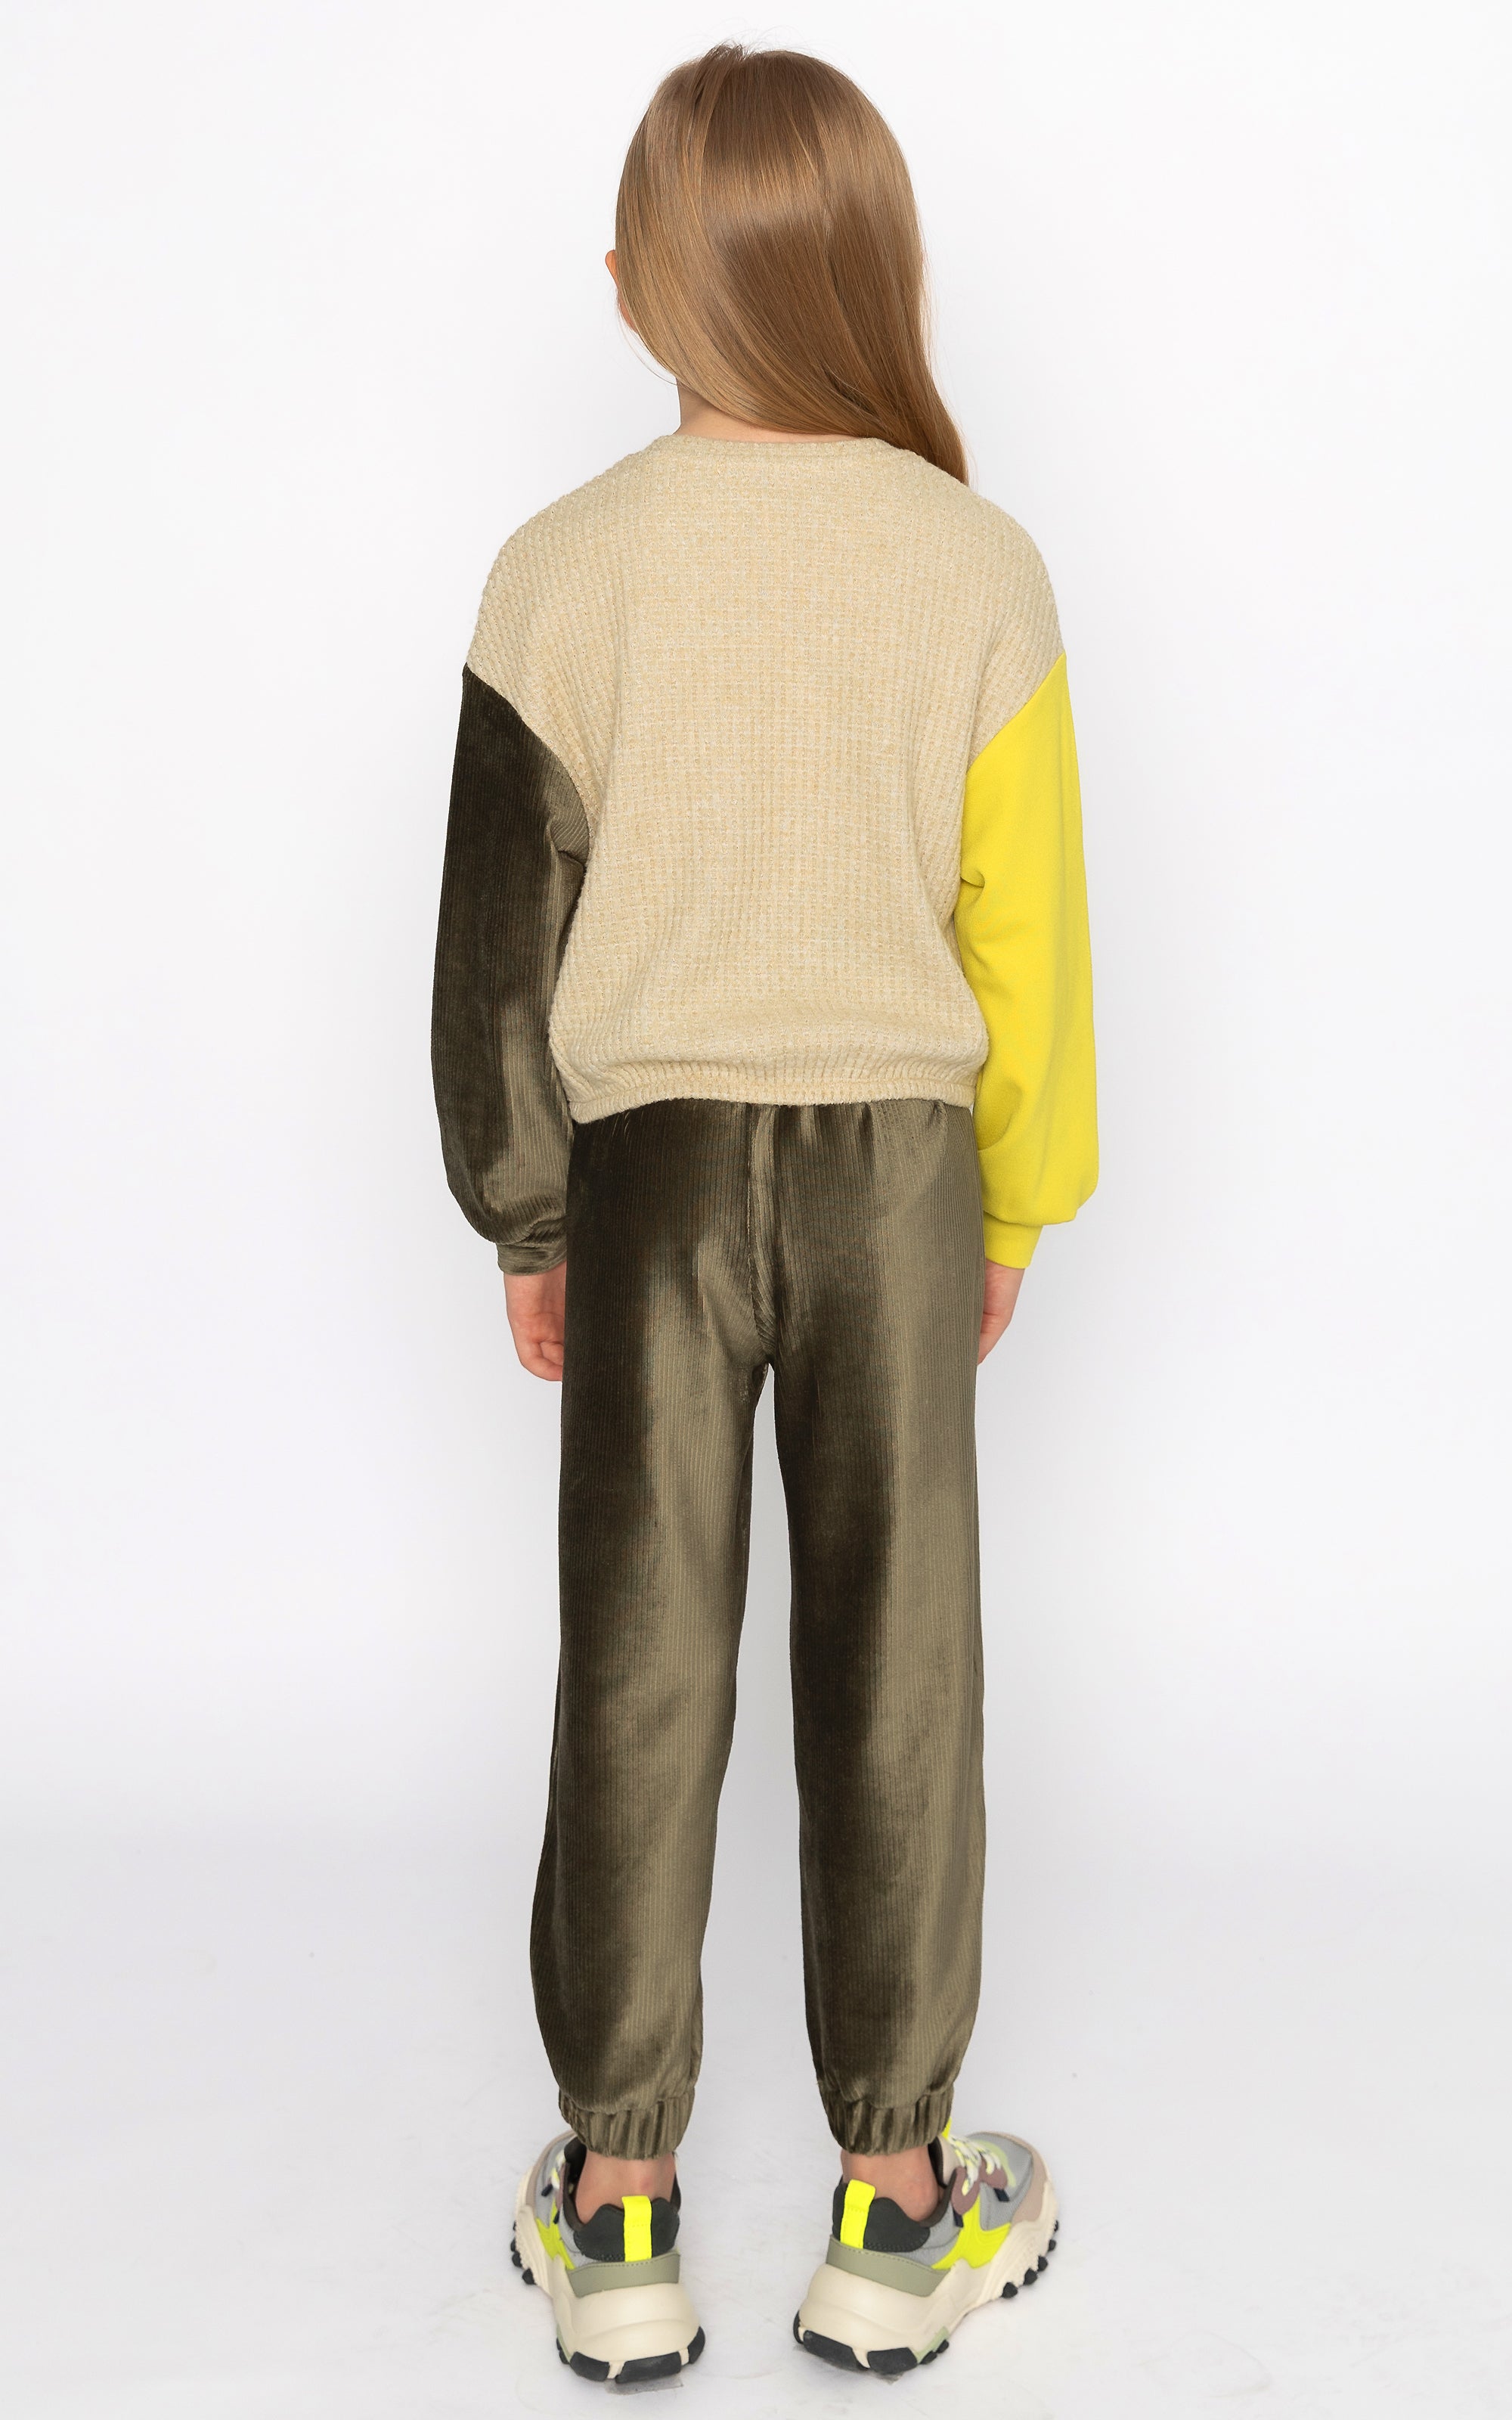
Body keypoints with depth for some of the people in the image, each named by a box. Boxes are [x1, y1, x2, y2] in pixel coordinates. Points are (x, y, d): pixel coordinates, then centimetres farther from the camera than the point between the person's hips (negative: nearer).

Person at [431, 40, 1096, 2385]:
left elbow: (502, 933, -2)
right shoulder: (979, 566, -7)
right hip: (901, 1165, 0)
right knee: (895, 1664, 10)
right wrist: (1018, 1203, 11)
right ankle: (891, 2206, 22)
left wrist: (521, 1217, 10)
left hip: (651, 1163, 0)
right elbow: (1030, 926, -2)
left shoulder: (562, 573, -7)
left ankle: (617, 2212, 21)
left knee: (643, 1666, 10)